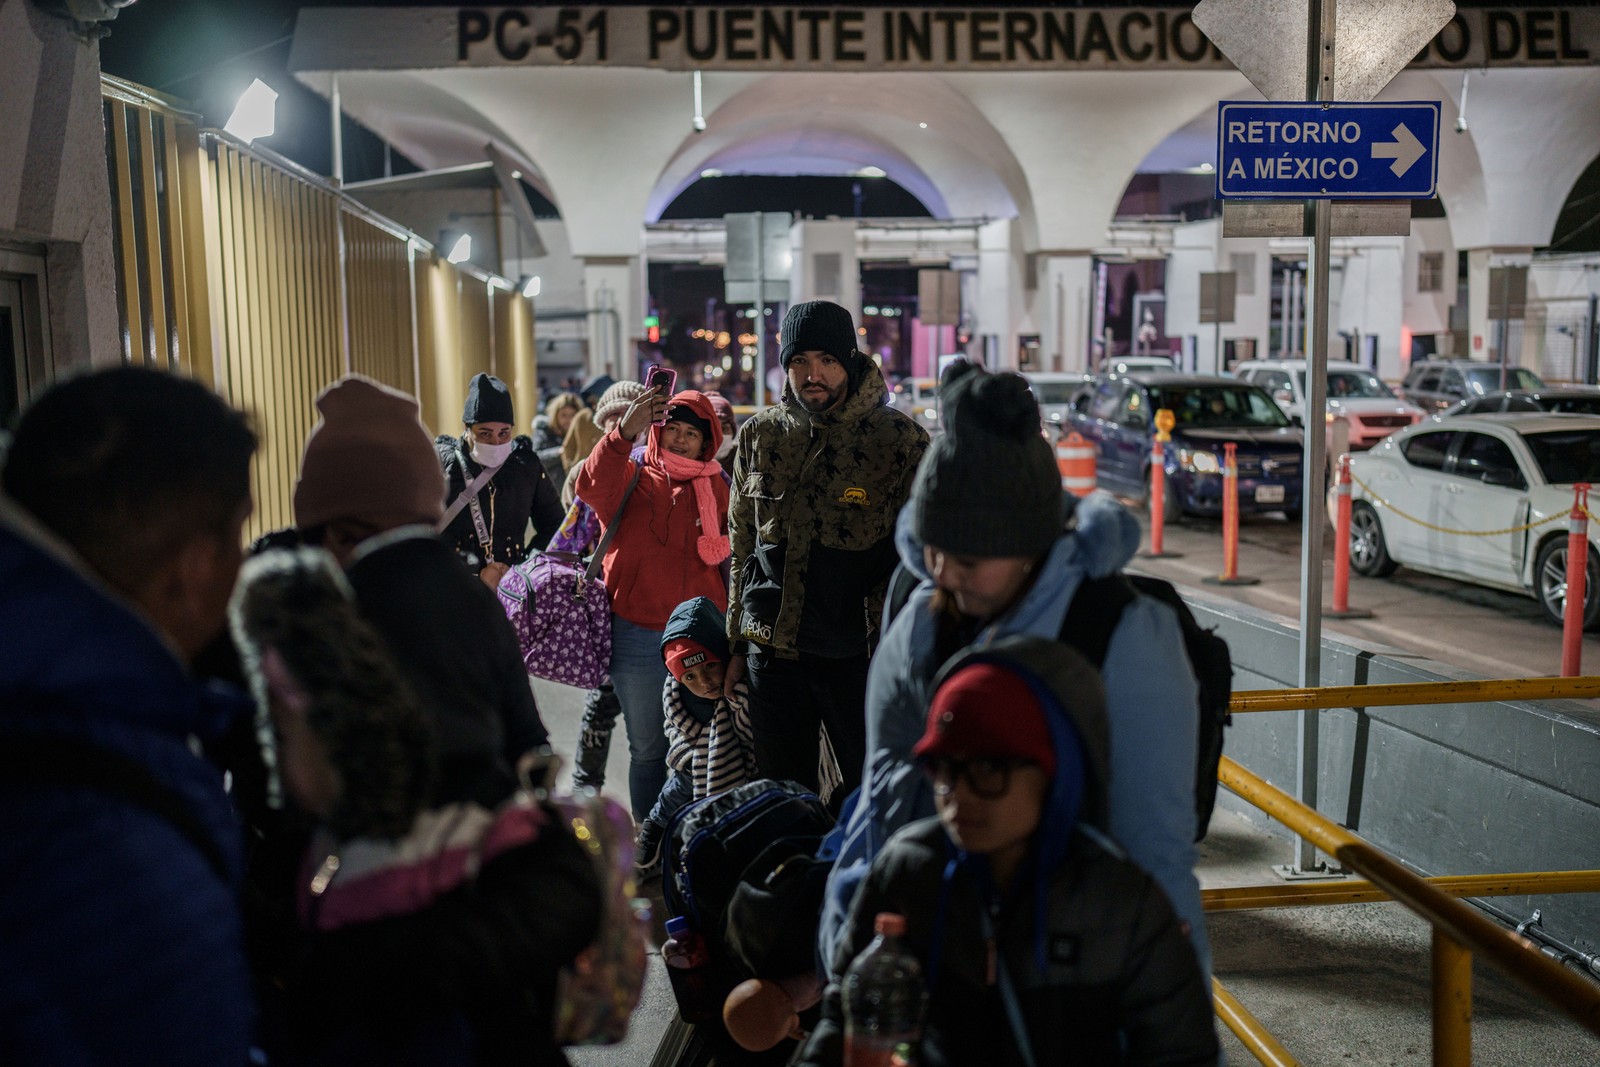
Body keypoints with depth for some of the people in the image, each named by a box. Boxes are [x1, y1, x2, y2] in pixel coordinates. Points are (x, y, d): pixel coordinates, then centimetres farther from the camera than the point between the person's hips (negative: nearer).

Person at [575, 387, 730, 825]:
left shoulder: (718, 488, 8)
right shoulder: (632, 477, 1)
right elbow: (593, 486, -22)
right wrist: (624, 433, -39)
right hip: (638, 637, -1)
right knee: (648, 749, 9)